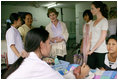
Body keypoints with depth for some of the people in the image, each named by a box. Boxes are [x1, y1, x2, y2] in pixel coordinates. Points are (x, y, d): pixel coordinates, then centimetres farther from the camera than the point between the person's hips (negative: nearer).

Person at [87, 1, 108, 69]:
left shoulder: (104, 20, -6)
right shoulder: (93, 22, 15)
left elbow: (102, 38, -13)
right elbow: (91, 37, 9)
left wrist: (92, 50, -15)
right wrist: (88, 48, -5)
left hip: (101, 51, -6)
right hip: (92, 51, 6)